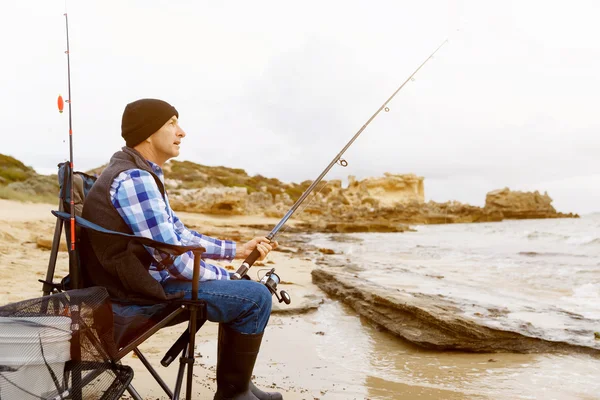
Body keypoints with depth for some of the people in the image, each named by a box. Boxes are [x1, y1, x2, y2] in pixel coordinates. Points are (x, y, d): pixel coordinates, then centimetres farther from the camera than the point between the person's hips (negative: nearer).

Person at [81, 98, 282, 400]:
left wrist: (237, 250, 10)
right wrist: (225, 278, -8)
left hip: (146, 279, 10)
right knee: (255, 297, -8)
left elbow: (180, 236, 17)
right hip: (144, 290, -10)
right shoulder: (133, 178, -21)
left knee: (240, 290, 19)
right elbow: (172, 259, -23)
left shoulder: (143, 174, 13)